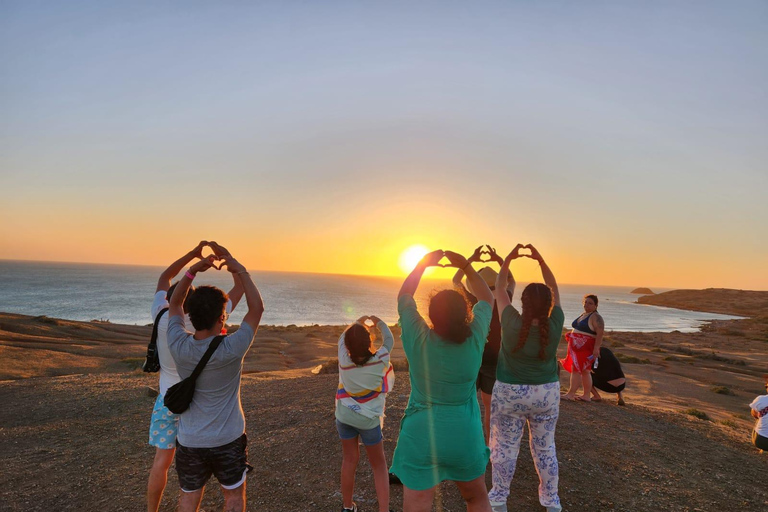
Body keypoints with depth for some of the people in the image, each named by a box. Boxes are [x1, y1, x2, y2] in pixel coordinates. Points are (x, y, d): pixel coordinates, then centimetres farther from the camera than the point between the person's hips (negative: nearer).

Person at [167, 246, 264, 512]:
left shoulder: (178, 347, -17)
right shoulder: (231, 350, -26)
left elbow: (174, 303, 0)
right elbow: (257, 309, -14)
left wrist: (193, 270, -9)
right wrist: (239, 270, -15)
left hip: (189, 442, 3)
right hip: (228, 440, -2)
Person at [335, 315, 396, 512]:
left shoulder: (344, 360, -15)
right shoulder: (380, 359, -20)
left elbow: (343, 338, 5)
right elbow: (389, 339, -1)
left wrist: (358, 322, 18)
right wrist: (378, 322, 13)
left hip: (344, 416, 2)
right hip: (369, 419, -2)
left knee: (349, 461, 16)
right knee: (379, 464, 13)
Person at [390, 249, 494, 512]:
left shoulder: (418, 340, -15)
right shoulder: (475, 339, -12)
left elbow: (403, 296, 2)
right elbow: (487, 299, 5)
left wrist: (422, 264, 5)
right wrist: (466, 266, 0)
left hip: (420, 437, -1)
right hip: (465, 436, 2)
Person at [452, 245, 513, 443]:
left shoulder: (473, 301, -12)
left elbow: (456, 280, 3)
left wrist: (471, 259, 3)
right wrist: (500, 260, 10)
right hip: (494, 360, 2)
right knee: (490, 406, 14)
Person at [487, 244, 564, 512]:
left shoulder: (512, 324, -22)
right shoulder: (554, 326, -16)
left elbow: (499, 289, -10)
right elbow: (555, 289, -3)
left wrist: (509, 258, -4)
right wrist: (540, 259, -5)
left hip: (510, 393, -2)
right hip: (547, 394, 3)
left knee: (505, 447, 11)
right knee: (545, 448, 18)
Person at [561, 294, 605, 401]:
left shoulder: (596, 317, -13)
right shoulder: (583, 315, 15)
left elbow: (600, 333, -20)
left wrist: (596, 348, -25)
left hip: (585, 348, -9)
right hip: (577, 347, 9)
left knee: (576, 369, -8)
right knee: (584, 371, 12)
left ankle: (570, 394, -4)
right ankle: (586, 395, 17)